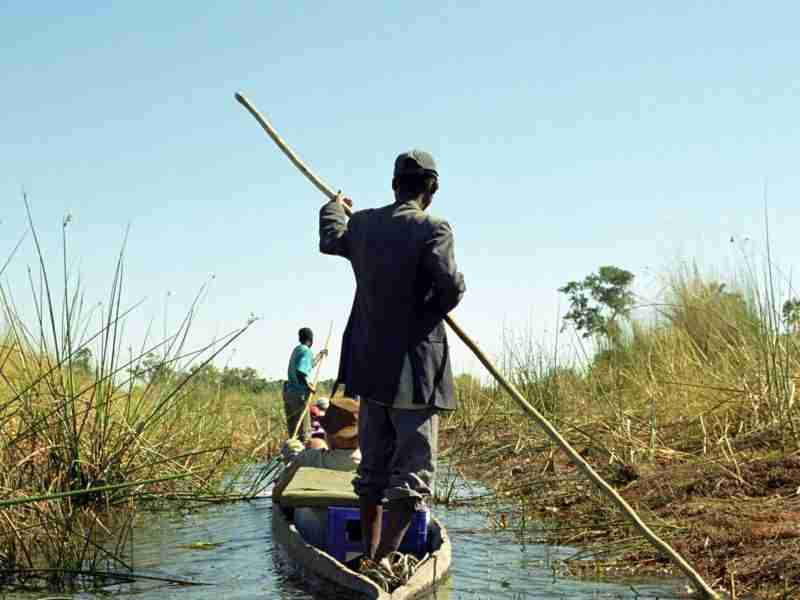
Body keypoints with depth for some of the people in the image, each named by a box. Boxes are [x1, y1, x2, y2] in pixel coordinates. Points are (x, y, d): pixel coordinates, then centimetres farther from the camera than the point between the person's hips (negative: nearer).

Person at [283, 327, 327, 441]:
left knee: (292, 429, 12)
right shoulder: (306, 351, -11)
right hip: (299, 393, -9)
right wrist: (310, 387, -14)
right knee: (304, 431, -6)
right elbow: (300, 372, -24)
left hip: (288, 391, 9)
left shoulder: (297, 350, 16)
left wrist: (320, 355, 43)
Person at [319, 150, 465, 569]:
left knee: (373, 467, 17)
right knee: (412, 474, -2)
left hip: (370, 365, 7)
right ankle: (382, 561, -9)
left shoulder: (362, 224, 7)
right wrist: (430, 313, -2)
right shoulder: (432, 229, -13)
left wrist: (334, 207, 49)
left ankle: (370, 555, 25)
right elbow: (449, 286, -25)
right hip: (414, 369, -7)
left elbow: (330, 240, 29)